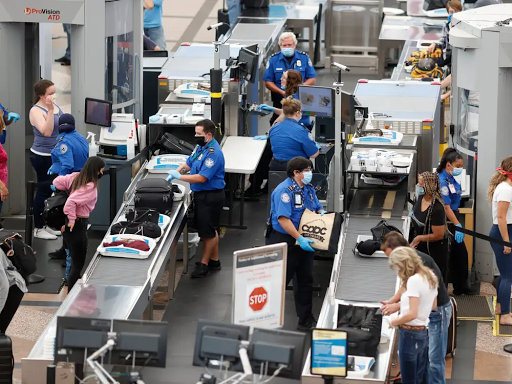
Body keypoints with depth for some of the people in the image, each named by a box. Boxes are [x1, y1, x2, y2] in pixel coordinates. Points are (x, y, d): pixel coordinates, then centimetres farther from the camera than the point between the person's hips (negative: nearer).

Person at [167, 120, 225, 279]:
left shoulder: (213, 153, -23)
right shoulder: (200, 146, 7)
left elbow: (202, 178, -26)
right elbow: (188, 163, 17)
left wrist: (179, 177, -20)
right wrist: (176, 171, -2)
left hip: (211, 197, -10)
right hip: (201, 194, 10)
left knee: (208, 232, 1)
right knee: (210, 230, 19)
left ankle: (204, 263, 11)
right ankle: (214, 261, 29)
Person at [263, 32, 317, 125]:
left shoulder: (304, 58, 7)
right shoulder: (273, 59, 6)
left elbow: (312, 79, 8)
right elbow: (268, 82, 5)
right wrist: (282, 92, -10)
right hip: (280, 100, 0)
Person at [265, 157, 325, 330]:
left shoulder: (308, 189, 10)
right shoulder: (284, 191, -18)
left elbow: (318, 208, 21)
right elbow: (283, 219, -26)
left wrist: (322, 214, -4)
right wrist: (299, 238, -30)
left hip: (304, 242, 8)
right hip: (285, 242, -8)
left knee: (305, 281, 11)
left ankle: (306, 321, 20)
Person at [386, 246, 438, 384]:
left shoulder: (413, 280, -20)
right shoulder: (430, 276, 7)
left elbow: (412, 314, -24)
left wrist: (394, 322, -8)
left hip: (410, 333, -9)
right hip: (424, 332, 9)